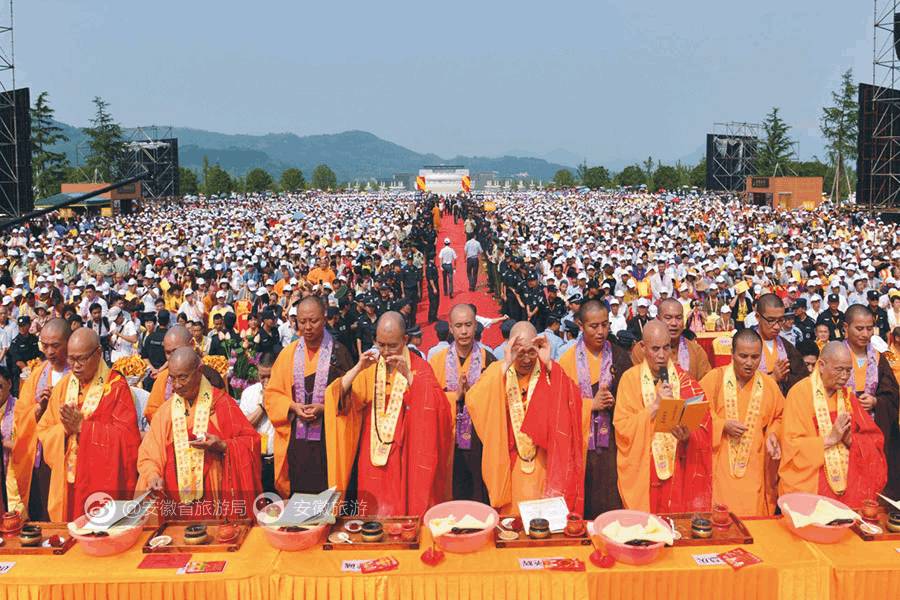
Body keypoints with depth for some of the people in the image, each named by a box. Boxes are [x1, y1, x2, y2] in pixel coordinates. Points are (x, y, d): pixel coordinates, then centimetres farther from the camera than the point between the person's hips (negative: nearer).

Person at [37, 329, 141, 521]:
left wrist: (82, 426, -16)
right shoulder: (63, 385, 8)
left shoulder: (116, 386, -8)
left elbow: (127, 434, -15)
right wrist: (65, 428, -13)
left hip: (103, 483, -4)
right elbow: (44, 431, 8)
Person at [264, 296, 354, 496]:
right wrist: (293, 406, -8)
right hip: (295, 439, 2)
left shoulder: (338, 352, -2)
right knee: (297, 493, 6)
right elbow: (272, 393, 9)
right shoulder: (288, 353, 6)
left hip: (328, 437, -2)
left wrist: (323, 408, -14)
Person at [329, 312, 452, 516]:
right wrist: (358, 368, -18)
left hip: (407, 456, -2)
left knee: (406, 510, 5)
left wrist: (408, 375, -26)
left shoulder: (420, 367, -3)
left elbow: (435, 406, -17)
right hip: (374, 455, 2)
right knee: (375, 513, 7)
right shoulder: (369, 366, 5)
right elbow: (337, 396, -5)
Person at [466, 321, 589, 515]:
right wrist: (505, 365, -27)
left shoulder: (549, 372, -1)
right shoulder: (498, 372, -4)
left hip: (542, 466, 1)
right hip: (508, 465, 0)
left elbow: (574, 401, -18)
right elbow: (473, 401, -22)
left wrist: (549, 364, -23)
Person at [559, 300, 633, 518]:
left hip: (611, 440, 1)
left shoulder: (620, 357, 5)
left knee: (611, 498, 0)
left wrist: (614, 403, -11)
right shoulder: (569, 359, 1)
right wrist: (591, 404, -11)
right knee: (583, 501, 0)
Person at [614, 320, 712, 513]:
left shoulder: (684, 380, 1)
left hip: (678, 471, 1)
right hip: (642, 473, -1)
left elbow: (702, 424, -3)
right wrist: (655, 406, -17)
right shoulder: (630, 378, -3)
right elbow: (622, 427, -9)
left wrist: (688, 436, -22)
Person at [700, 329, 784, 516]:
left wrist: (773, 434, -2)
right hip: (720, 467, -2)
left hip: (754, 471, 2)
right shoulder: (714, 378, -5)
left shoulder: (769, 385, 3)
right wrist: (722, 425, -13)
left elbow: (778, 418, 16)